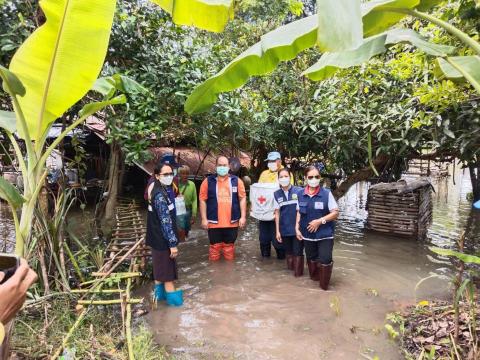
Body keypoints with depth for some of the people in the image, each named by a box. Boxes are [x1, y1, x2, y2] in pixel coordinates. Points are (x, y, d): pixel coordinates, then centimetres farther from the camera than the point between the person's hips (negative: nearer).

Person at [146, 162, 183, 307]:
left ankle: (159, 292, 35)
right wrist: (172, 243, -23)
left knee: (160, 266, 21)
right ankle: (172, 296, 16)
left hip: (158, 238, 10)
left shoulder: (157, 190, 7)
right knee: (168, 269, 3)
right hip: (163, 239, -10)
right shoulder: (160, 195, -24)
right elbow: (166, 221, -25)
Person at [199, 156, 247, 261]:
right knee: (215, 246, 9)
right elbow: (203, 200, -1)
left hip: (232, 222, 1)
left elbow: (242, 198, 3)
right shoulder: (208, 181, -1)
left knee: (229, 246, 13)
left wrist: (243, 217, -2)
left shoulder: (236, 181, 2)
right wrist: (204, 219, -4)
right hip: (214, 222, -1)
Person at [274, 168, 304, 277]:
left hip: (297, 228, -3)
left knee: (297, 252, 0)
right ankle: (290, 270, 31)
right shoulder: (276, 194, 2)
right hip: (284, 229, 4)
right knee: (288, 252, 15)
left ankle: (298, 272, 15)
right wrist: (277, 231, 4)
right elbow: (277, 213, 5)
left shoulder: (299, 191, -9)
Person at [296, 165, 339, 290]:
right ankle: (315, 278, 41)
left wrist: (320, 221, -17)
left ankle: (324, 285, 18)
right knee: (311, 259, 18)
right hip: (307, 234, 4)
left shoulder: (326, 193, -10)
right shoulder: (301, 194, 0)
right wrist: (297, 228, 1)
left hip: (325, 234, -3)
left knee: (325, 260, -4)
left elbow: (335, 213, -8)